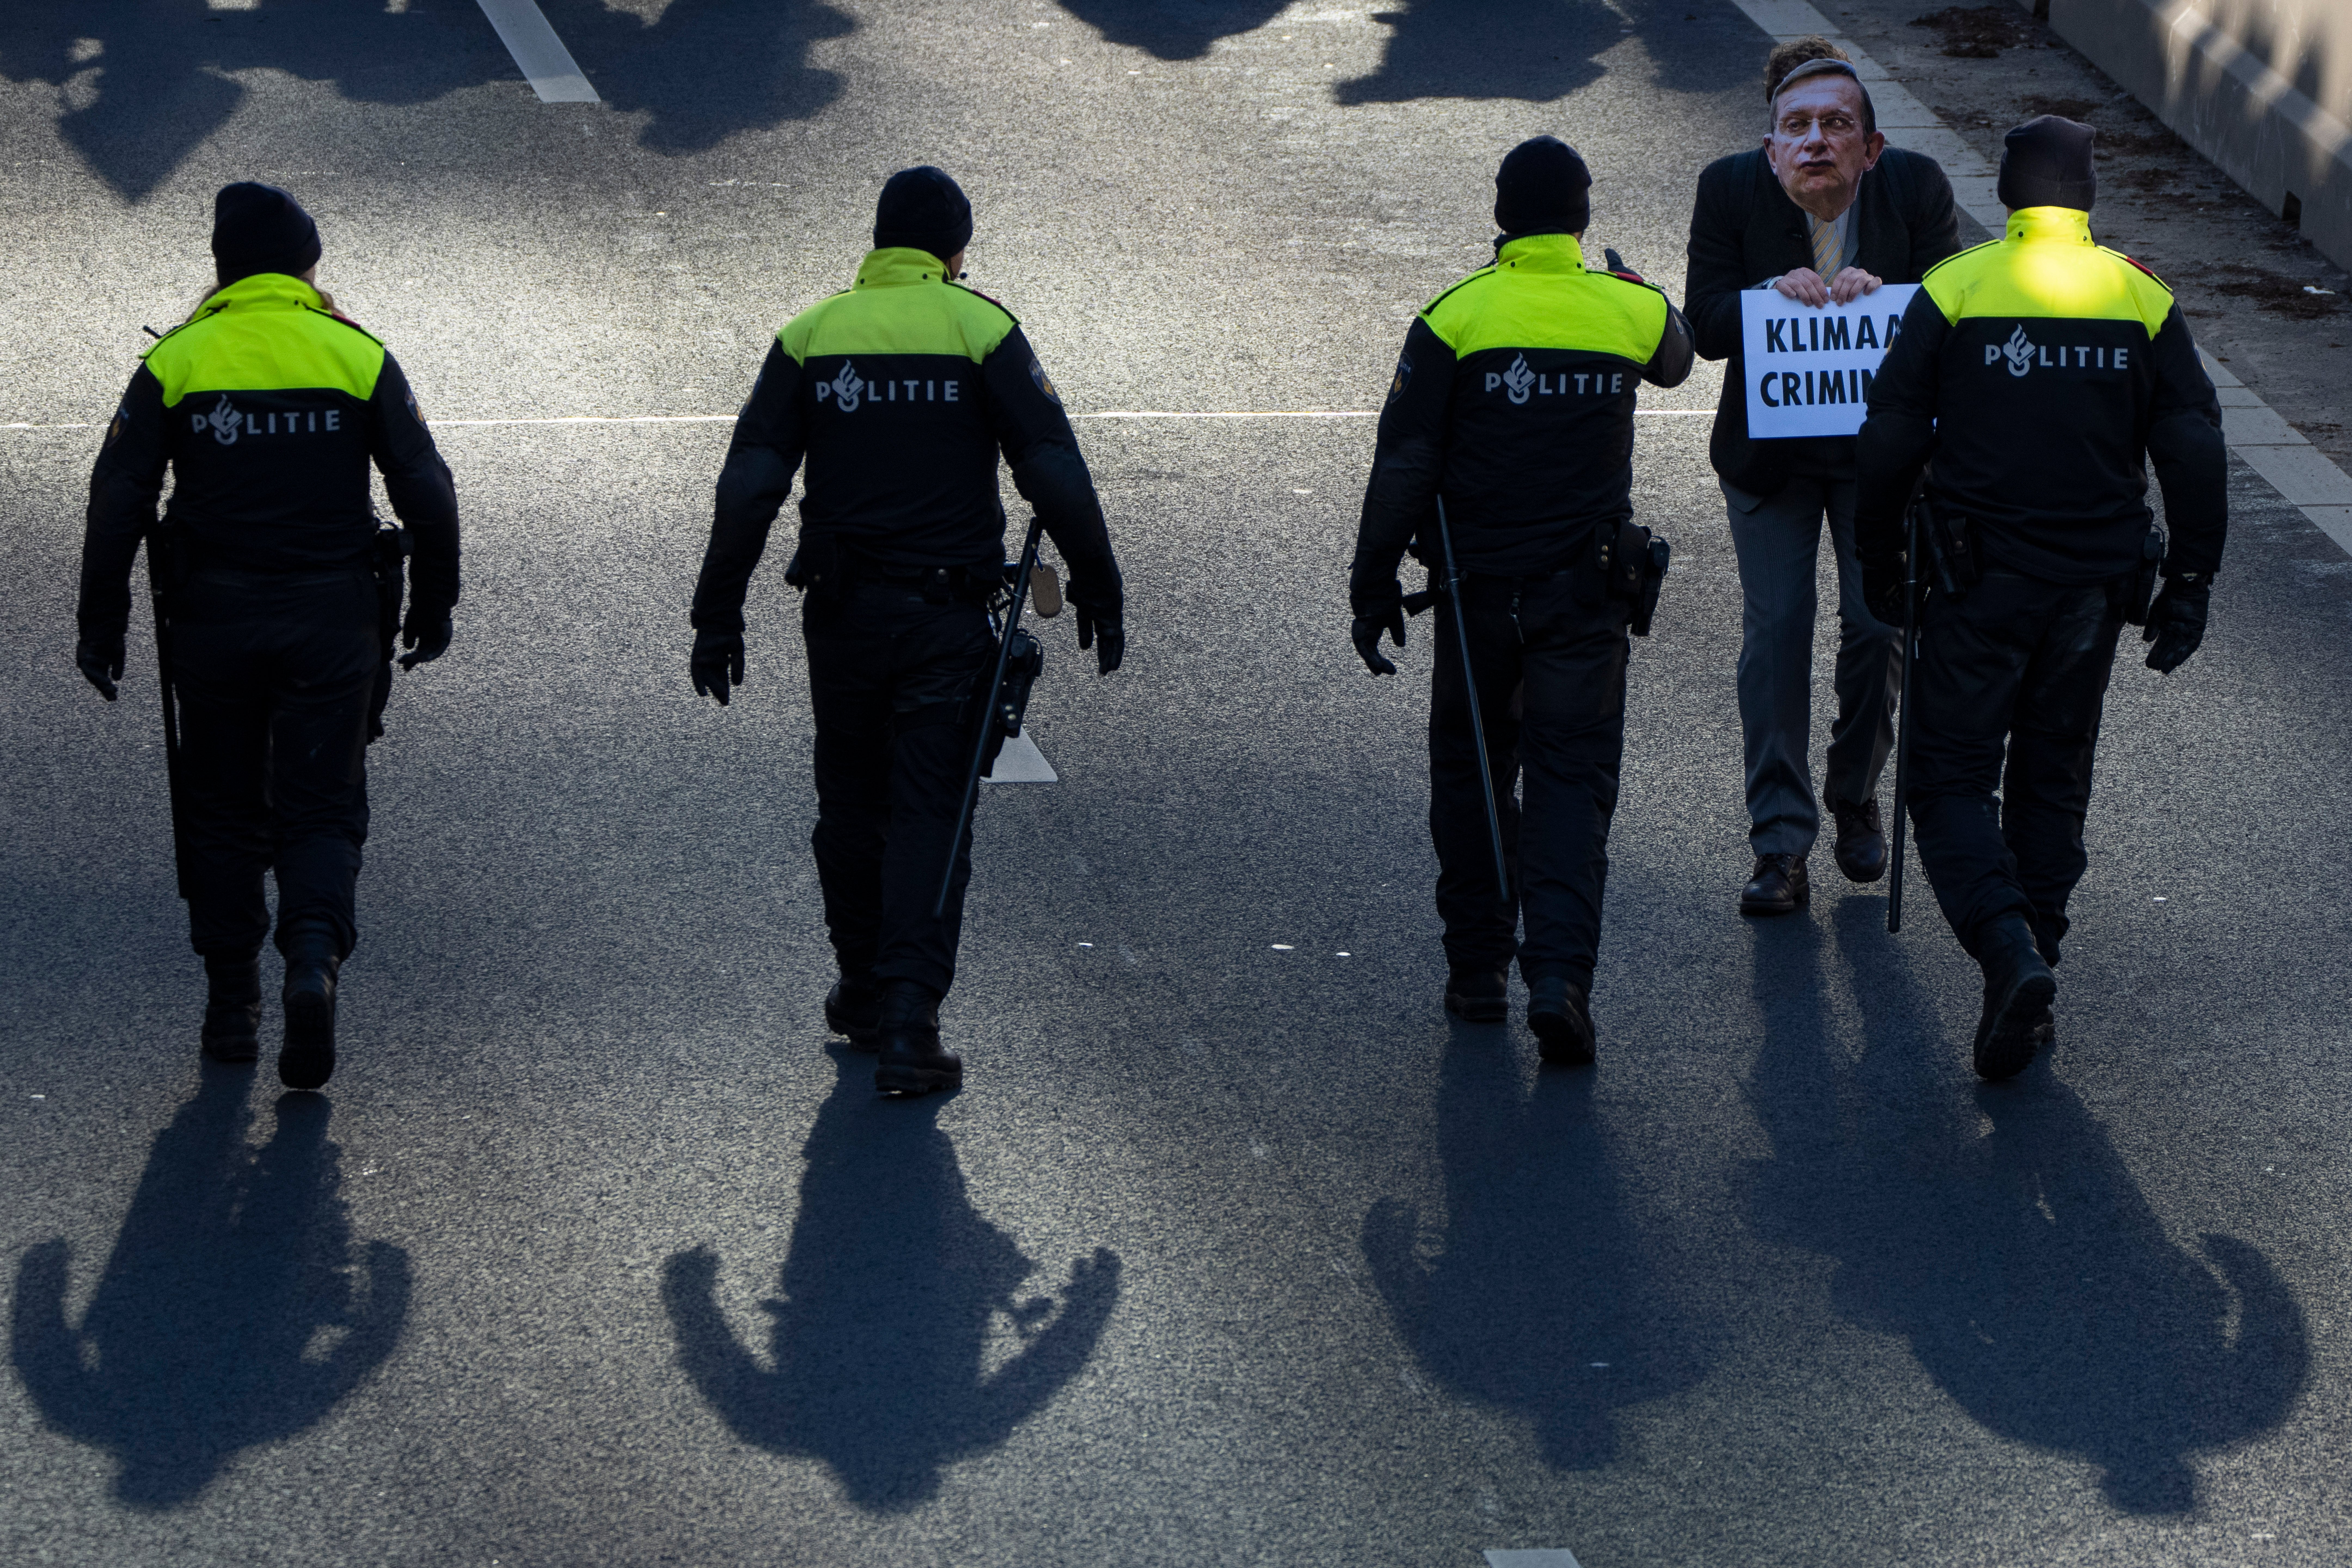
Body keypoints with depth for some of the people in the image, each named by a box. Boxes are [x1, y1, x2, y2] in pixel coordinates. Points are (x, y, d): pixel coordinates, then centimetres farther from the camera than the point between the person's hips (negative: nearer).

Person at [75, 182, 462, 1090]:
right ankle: (315, 958, -21)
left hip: (213, 621, 0)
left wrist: (101, 623, 3)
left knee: (223, 810, 14)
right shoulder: (359, 359, -1)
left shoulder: (175, 364, -2)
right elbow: (426, 492, -2)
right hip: (334, 621, 0)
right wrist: (433, 604, 10)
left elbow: (118, 500, -4)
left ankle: (232, 1006, 14)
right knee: (321, 809, 5)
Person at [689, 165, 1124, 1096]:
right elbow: (1056, 476, -8)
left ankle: (865, 992, 31)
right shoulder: (981, 329, -3)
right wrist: (1098, 592, 1)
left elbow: (748, 488, -1)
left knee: (851, 806, 18)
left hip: (841, 613, 3)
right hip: (947, 616, -2)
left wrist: (718, 616, 3)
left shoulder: (811, 335, 4)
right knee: (930, 813, -1)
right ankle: (907, 1020, -10)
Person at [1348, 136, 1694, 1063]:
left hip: (1478, 584, 0)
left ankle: (1477, 970, 20)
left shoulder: (1456, 317, -8)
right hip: (1588, 593, 1)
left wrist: (1374, 585, -1)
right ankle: (1559, 971, -17)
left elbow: (1404, 465, -9)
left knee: (1472, 770, 14)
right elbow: (1674, 360, 25)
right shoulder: (1632, 311, -1)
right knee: (1573, 778, 0)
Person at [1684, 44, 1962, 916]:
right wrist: (1774, 292, -33)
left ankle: (1856, 800, 27)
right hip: (1769, 449, 0)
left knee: (1880, 624, 1)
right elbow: (1704, 324, -14)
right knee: (1775, 631, -5)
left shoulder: (1917, 189, -13)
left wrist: (1880, 295, -32)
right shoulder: (1730, 191, -14)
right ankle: (1780, 849, -2)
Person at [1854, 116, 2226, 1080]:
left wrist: (1878, 558, 8)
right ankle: (2032, 977, 18)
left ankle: (2011, 956, -21)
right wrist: (2189, 584, 6)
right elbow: (2195, 451, 0)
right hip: (2094, 583, 3)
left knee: (1952, 782, 2)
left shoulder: (1954, 289, -6)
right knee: (2053, 782, 16)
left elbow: (1892, 439, -5)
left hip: (1980, 578, -3)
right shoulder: (2142, 298, 1)